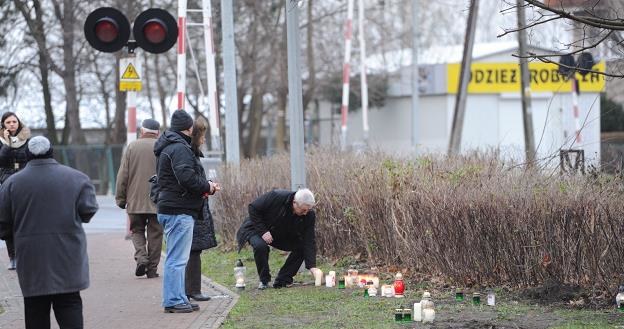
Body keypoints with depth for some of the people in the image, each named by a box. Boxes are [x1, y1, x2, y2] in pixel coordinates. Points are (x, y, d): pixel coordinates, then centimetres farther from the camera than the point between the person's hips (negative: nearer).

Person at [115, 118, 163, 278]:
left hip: (135, 200, 0)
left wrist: (120, 198, 8)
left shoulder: (131, 147, 2)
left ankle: (141, 257, -9)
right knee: (155, 234, 6)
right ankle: (152, 268, 5)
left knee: (137, 230, 13)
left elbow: (122, 175, 1)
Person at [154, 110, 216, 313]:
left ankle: (178, 299, 21)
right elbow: (187, 177, -25)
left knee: (177, 258, 15)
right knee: (177, 259, -8)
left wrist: (203, 186, 10)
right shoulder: (179, 148, -14)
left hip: (170, 209, 11)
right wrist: (207, 187, -9)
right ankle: (173, 301, -6)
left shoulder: (169, 147, 20)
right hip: (179, 211, -11)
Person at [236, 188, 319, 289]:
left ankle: (282, 281, -5)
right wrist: (263, 231, -27)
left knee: (301, 248, -16)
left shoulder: (309, 215, -21)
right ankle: (264, 280, -12)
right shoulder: (276, 197, -32)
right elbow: (253, 208, -22)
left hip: (282, 235, 4)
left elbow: (309, 241, -21)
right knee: (260, 246, -35)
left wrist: (312, 266, -30)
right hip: (258, 229, -4)